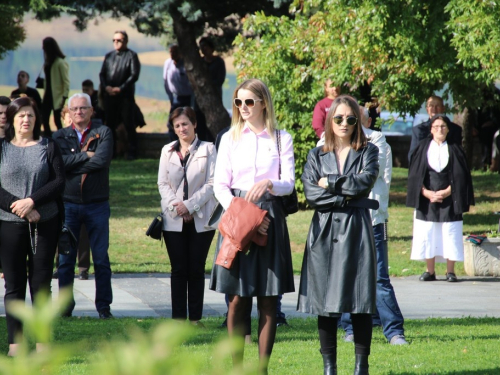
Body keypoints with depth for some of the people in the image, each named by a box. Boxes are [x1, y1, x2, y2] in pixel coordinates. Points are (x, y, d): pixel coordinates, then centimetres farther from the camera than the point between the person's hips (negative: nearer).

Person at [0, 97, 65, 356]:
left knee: (41, 283, 1)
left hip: (44, 223, 0)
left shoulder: (48, 147, 7)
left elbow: (59, 181, -1)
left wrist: (32, 201, -13)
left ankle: (42, 342, 4)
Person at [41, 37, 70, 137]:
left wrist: (64, 96, -18)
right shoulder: (48, 62, 10)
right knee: (44, 119, 3)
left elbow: (66, 81, -12)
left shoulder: (60, 62, -11)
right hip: (48, 95, 7)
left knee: (57, 120, -2)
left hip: (57, 96, -7)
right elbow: (47, 79, 11)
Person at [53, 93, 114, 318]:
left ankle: (103, 305, 8)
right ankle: (65, 305, 9)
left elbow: (103, 159, -15)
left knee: (101, 257, 1)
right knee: (65, 258, 2)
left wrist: (72, 164, -11)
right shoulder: (60, 136, 7)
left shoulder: (103, 133, 3)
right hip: (68, 204, 1)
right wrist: (86, 156, -12)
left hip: (97, 205, -1)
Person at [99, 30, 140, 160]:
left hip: (125, 95, -5)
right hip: (109, 95, 5)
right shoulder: (109, 56, 15)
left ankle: (132, 153, 2)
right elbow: (102, 73, 13)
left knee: (129, 125, -2)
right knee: (110, 124, 9)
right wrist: (106, 86, -6)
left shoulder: (131, 55, -2)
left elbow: (134, 75, -10)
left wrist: (120, 88, -15)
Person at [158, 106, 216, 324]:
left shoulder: (208, 150, 1)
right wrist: (176, 208, -9)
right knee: (178, 269, 1)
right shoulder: (168, 151, 11)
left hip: (200, 219, -2)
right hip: (174, 220, 2)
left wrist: (189, 205, -12)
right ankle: (178, 317, 3)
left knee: (196, 269, 1)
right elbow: (163, 183, 6)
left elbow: (211, 184, -5)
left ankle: (195, 318, 5)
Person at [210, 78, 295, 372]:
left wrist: (268, 183, -20)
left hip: (270, 217, 0)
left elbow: (289, 183, 2)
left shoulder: (281, 139, 7)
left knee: (268, 299, -1)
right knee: (238, 297, -2)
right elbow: (220, 185, 5)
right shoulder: (230, 138, 9)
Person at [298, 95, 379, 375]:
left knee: (360, 302, -3)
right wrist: (346, 194, -8)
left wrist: (329, 183, -3)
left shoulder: (368, 152, 9)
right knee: (325, 303, 0)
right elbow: (311, 194, -2)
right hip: (325, 232, 1)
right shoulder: (317, 155, 11)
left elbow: (365, 182, -9)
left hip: (356, 230, -1)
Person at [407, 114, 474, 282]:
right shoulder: (423, 147, 7)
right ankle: (430, 271, 5)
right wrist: (426, 193, -10)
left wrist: (447, 192, -11)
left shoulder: (454, 149, 6)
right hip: (427, 198, 1)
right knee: (427, 235, -2)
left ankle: (450, 271, 2)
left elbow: (460, 175, 1)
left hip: (449, 198, -1)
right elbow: (415, 173, 3)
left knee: (450, 236, -3)